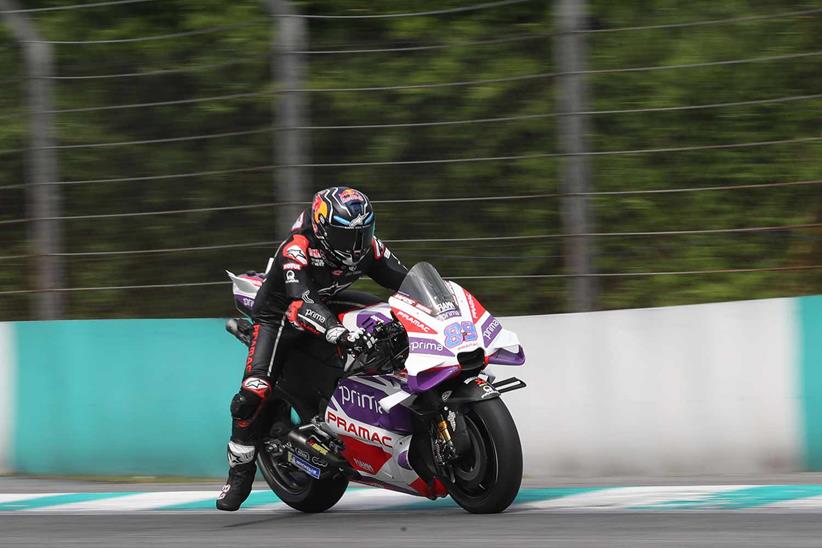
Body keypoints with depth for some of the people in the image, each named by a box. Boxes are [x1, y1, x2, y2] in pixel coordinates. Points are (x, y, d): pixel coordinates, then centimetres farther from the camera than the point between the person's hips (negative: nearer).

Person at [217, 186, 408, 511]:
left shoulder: (368, 247, -15)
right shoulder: (297, 249, -33)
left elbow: (404, 281, -11)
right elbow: (302, 302, -48)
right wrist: (339, 332, -64)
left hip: (331, 312, 6)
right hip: (280, 317, -6)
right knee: (253, 393, -23)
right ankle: (240, 472, -9)